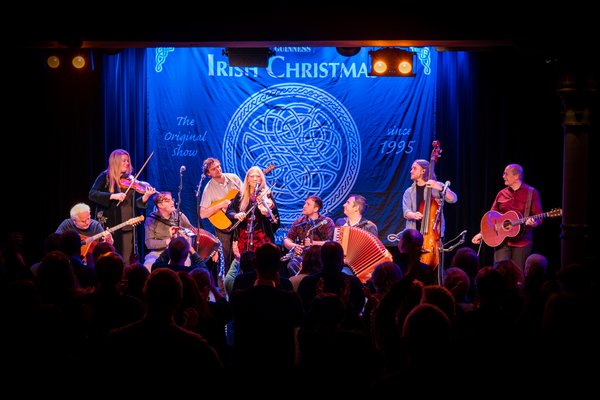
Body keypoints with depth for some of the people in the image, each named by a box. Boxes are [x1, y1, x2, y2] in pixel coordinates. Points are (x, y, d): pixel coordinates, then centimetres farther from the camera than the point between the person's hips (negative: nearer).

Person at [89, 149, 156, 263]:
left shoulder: (129, 180, 11)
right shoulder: (105, 177, -1)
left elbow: (134, 204, 9)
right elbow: (92, 194, -14)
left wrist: (146, 196, -9)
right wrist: (113, 196, -24)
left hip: (128, 227, 4)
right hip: (109, 226, -4)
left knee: (126, 261, 1)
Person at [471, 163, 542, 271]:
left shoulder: (531, 193, -2)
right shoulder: (502, 194, 10)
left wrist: (534, 223, -25)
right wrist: (481, 233, 5)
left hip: (522, 241, -3)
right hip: (501, 240, 3)